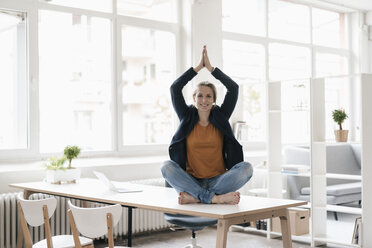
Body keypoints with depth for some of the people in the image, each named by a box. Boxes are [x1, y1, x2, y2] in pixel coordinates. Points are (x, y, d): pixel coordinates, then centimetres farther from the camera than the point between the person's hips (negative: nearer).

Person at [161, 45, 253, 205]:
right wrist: (198, 67, 5)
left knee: (246, 167, -27)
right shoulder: (187, 118, 9)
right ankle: (215, 198, -37)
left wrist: (210, 68, 6)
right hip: (191, 180, 0)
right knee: (166, 166, -29)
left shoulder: (220, 117, 10)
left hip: (217, 181, 1)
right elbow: (175, 88, 1)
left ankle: (194, 197, -34)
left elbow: (233, 88, 2)